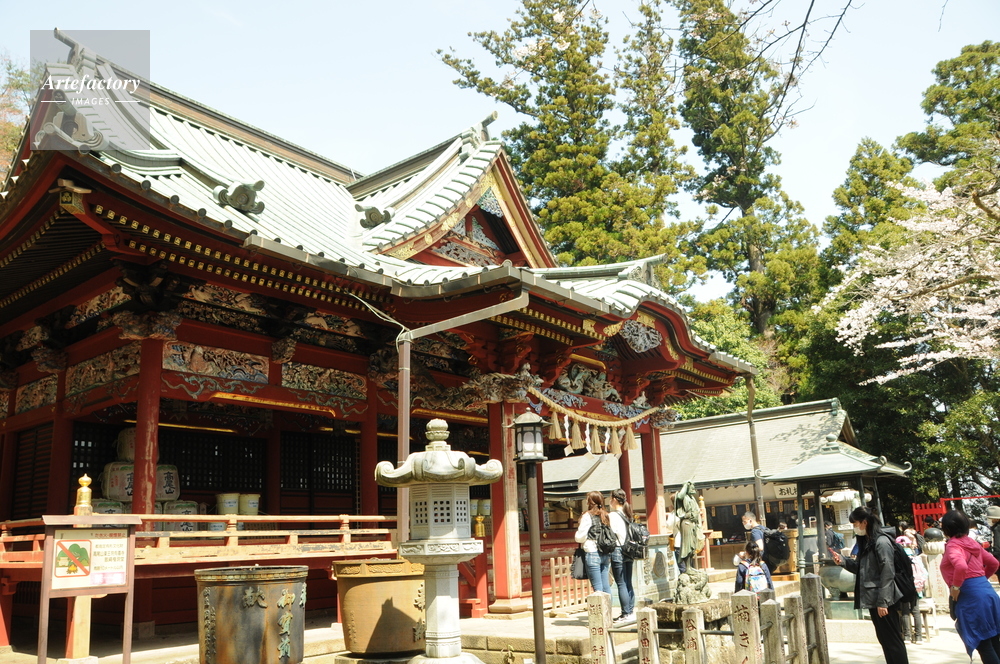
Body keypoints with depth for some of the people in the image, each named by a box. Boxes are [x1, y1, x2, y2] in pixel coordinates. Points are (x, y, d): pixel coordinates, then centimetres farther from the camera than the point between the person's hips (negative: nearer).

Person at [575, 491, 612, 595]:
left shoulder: (588, 516, -8)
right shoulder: (606, 516, 8)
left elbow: (580, 537, -8)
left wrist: (577, 532, 13)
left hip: (592, 553, -6)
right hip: (606, 554, 6)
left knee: (597, 587, -4)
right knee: (606, 586, 11)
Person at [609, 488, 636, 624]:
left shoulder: (613, 515, -11)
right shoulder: (628, 515, 10)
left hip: (617, 551, -8)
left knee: (621, 584, -3)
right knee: (628, 583, 12)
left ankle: (626, 614, -2)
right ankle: (631, 612, 15)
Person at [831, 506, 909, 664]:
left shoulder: (881, 541, -16)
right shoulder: (865, 542, 13)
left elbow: (887, 574, -20)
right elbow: (860, 568, 18)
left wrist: (883, 602, -21)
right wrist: (843, 561, 1)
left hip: (884, 602, -9)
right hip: (873, 600, 9)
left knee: (892, 639, -1)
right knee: (884, 639, 15)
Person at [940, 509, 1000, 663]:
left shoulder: (953, 545, -11)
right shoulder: (971, 542, 14)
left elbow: (961, 566, -29)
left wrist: (955, 587, -16)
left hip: (971, 597, -9)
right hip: (987, 592, 9)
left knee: (983, 644, -2)